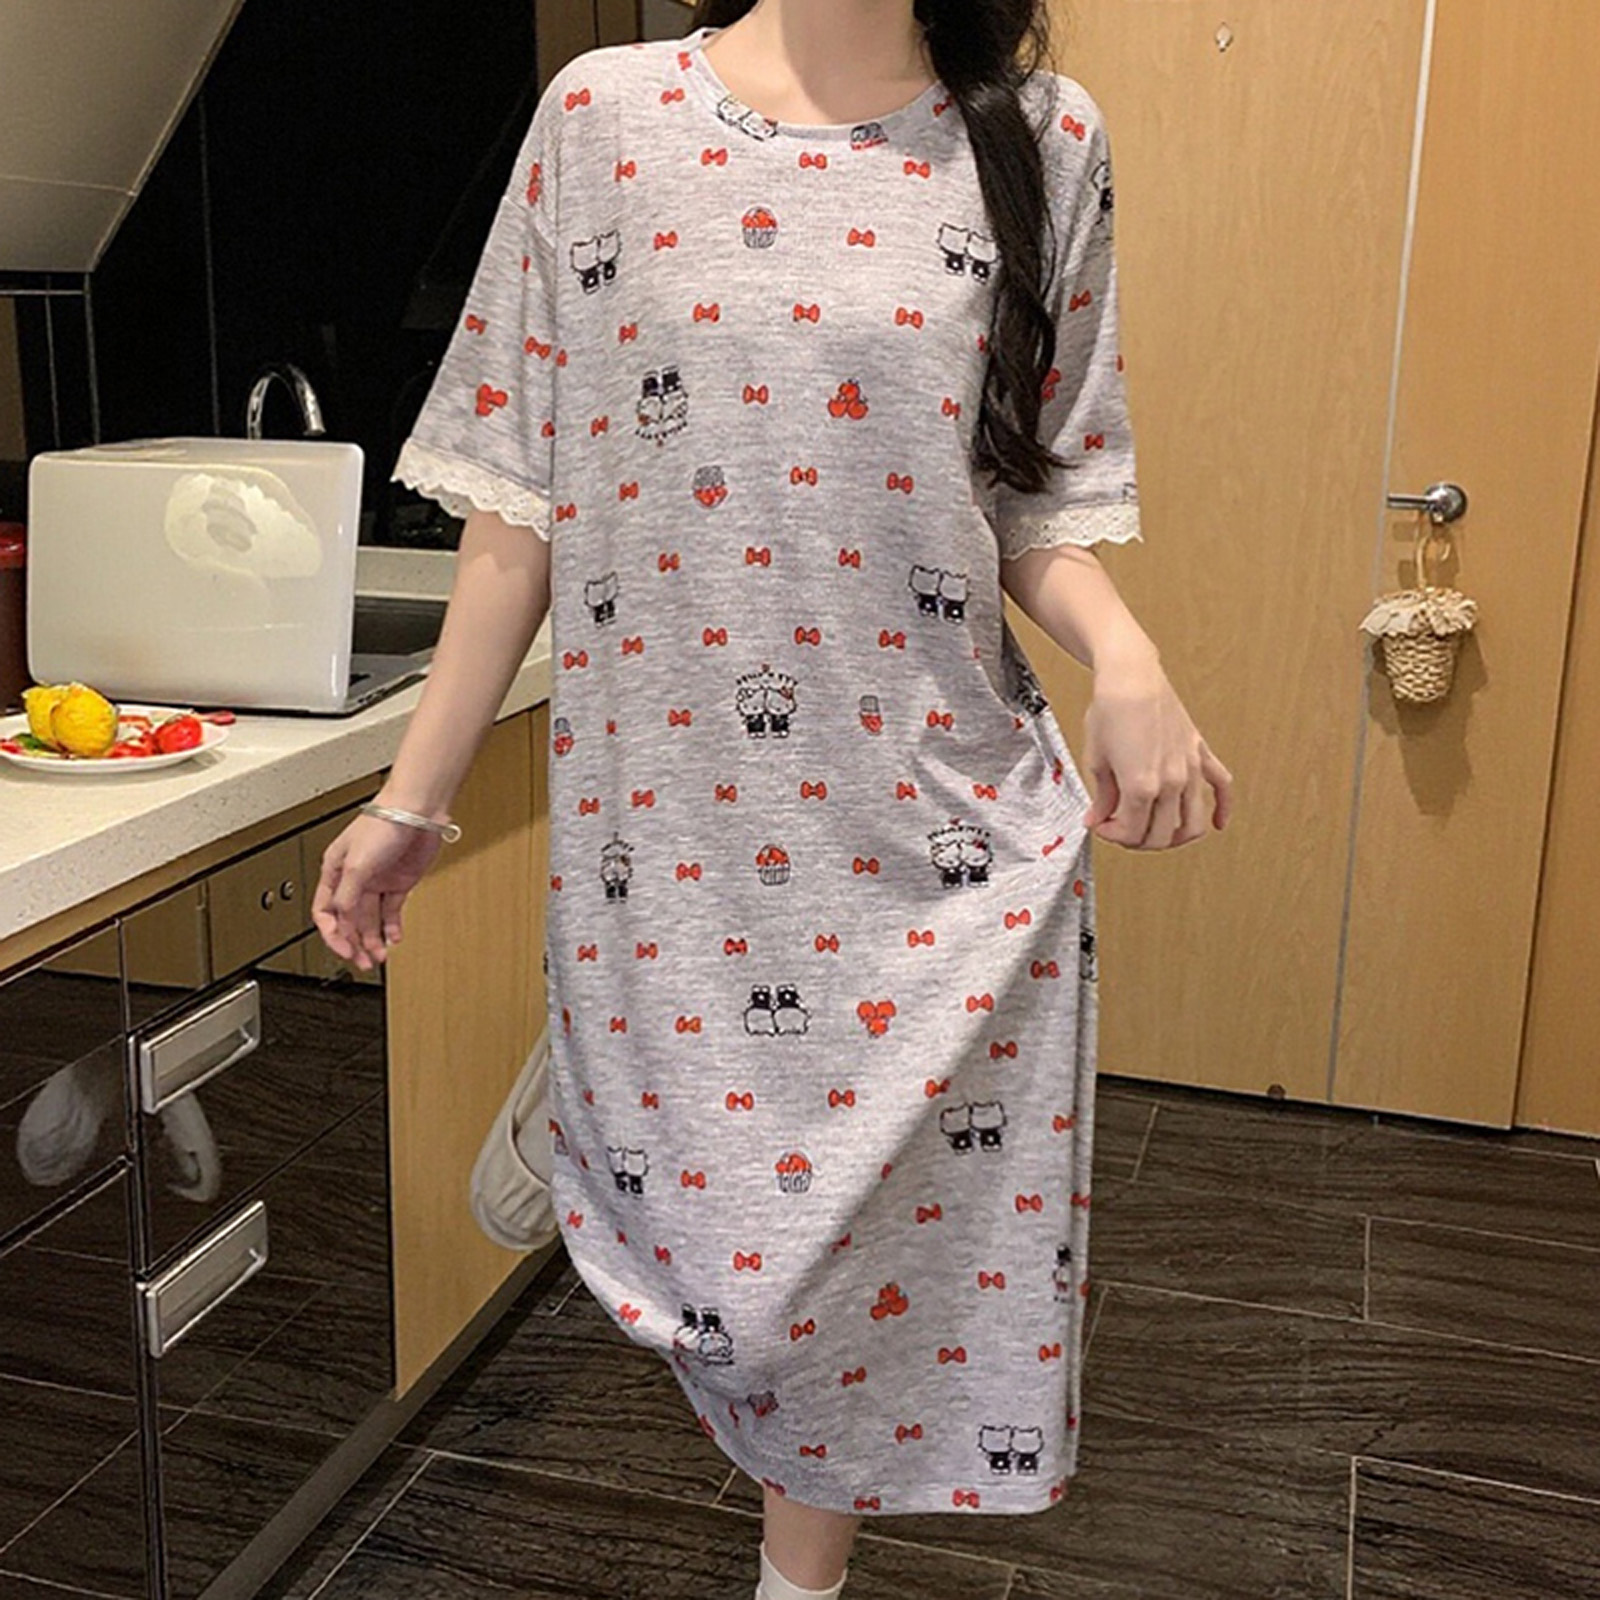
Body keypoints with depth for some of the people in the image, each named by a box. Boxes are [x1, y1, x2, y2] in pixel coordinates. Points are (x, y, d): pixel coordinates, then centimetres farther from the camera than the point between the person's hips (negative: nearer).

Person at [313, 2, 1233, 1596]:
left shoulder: (1042, 141, 3)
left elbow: (1041, 504, 7)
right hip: (665, 829, 0)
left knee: (867, 1254, 12)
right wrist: (411, 799, 3)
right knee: (719, 1253, 7)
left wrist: (1125, 656, -15)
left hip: (936, 830, 1)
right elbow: (518, 506, 2)